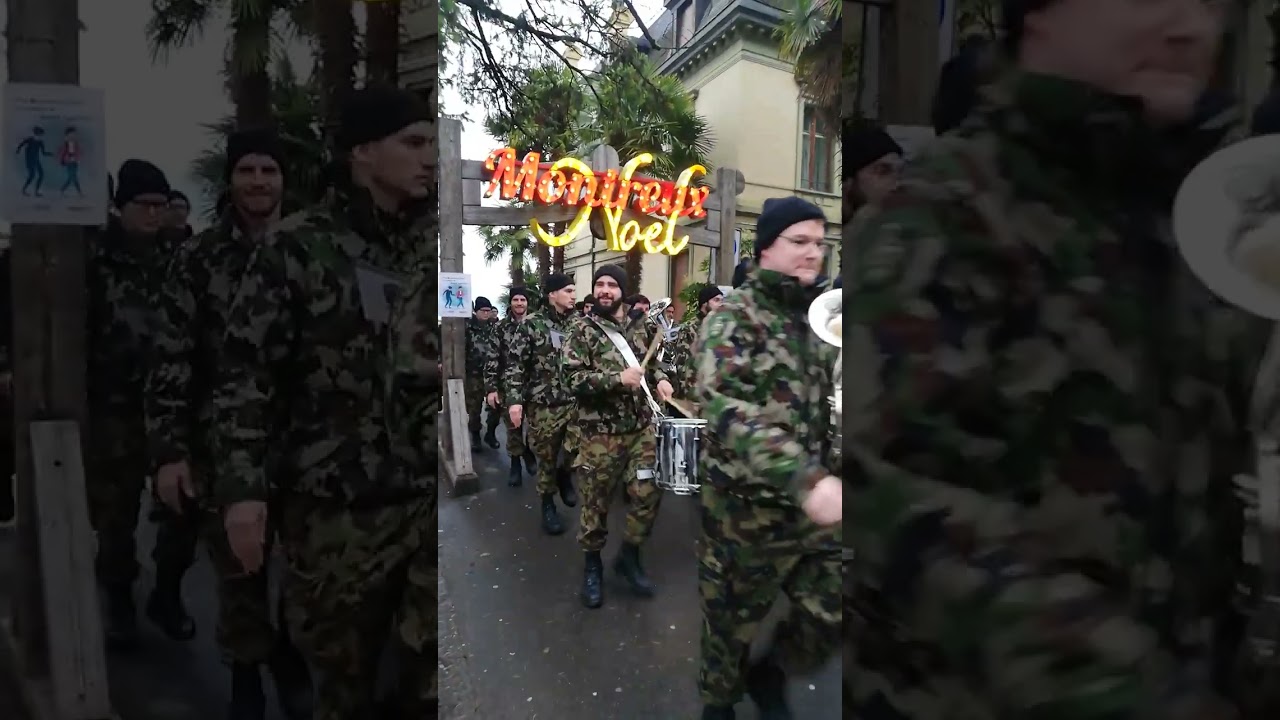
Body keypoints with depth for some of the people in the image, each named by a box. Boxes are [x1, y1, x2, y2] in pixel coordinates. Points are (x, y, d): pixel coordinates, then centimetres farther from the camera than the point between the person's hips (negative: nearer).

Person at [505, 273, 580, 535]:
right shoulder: (531, 325, -5)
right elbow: (515, 365, -7)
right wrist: (514, 400, -15)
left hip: (577, 401, 3)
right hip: (543, 405, -3)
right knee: (547, 458, 7)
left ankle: (564, 473, 24)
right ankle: (548, 506, 27)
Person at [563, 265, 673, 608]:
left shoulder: (639, 326, 9)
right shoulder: (583, 330, -5)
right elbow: (573, 378, -14)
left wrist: (659, 379, 1)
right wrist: (618, 379, -24)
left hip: (641, 428, 4)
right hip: (600, 432, -4)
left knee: (648, 494, 6)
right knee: (595, 501, 7)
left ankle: (629, 555, 29)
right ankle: (592, 564, 28)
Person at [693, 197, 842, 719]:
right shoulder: (735, 317, -14)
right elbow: (722, 404, -31)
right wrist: (803, 478, -42)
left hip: (817, 501, 6)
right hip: (747, 505, -5)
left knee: (829, 615, 13)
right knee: (732, 620, 15)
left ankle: (769, 674, 43)